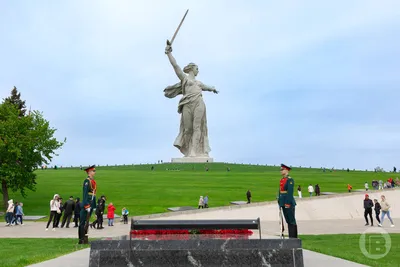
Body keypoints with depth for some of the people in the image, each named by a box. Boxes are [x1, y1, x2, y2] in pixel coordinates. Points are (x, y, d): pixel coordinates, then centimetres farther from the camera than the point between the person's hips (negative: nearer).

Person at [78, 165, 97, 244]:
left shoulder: (93, 181, 15)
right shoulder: (87, 181, -11)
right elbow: (85, 194, -17)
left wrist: (94, 206, 18)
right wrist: (86, 205, -22)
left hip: (91, 204, 9)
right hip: (87, 203, -9)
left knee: (86, 222, 12)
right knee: (83, 222, -3)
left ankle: (85, 239, 17)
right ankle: (82, 240, 1)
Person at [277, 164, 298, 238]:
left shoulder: (290, 180, -11)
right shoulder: (282, 180, 15)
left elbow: (290, 192, -18)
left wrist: (288, 203, -21)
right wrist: (280, 203, 16)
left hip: (289, 203, -9)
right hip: (283, 203, 9)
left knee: (291, 221, -3)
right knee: (288, 221, 11)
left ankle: (293, 237, 2)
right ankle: (291, 237, 16)